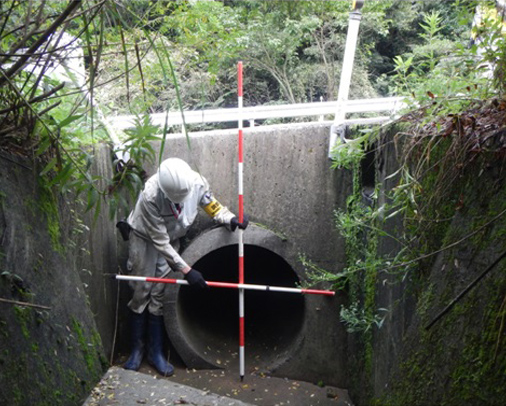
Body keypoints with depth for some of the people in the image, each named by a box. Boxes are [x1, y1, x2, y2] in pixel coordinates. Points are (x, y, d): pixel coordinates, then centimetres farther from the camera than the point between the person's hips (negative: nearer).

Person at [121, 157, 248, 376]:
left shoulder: (197, 181, -27)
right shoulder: (150, 195, -37)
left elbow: (213, 207, -9)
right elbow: (159, 241, -31)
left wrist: (230, 219, -31)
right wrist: (186, 270, -31)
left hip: (171, 240, 3)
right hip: (144, 238, -3)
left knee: (159, 295, 3)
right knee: (141, 293, 1)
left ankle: (156, 352, 15)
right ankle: (137, 349, 19)